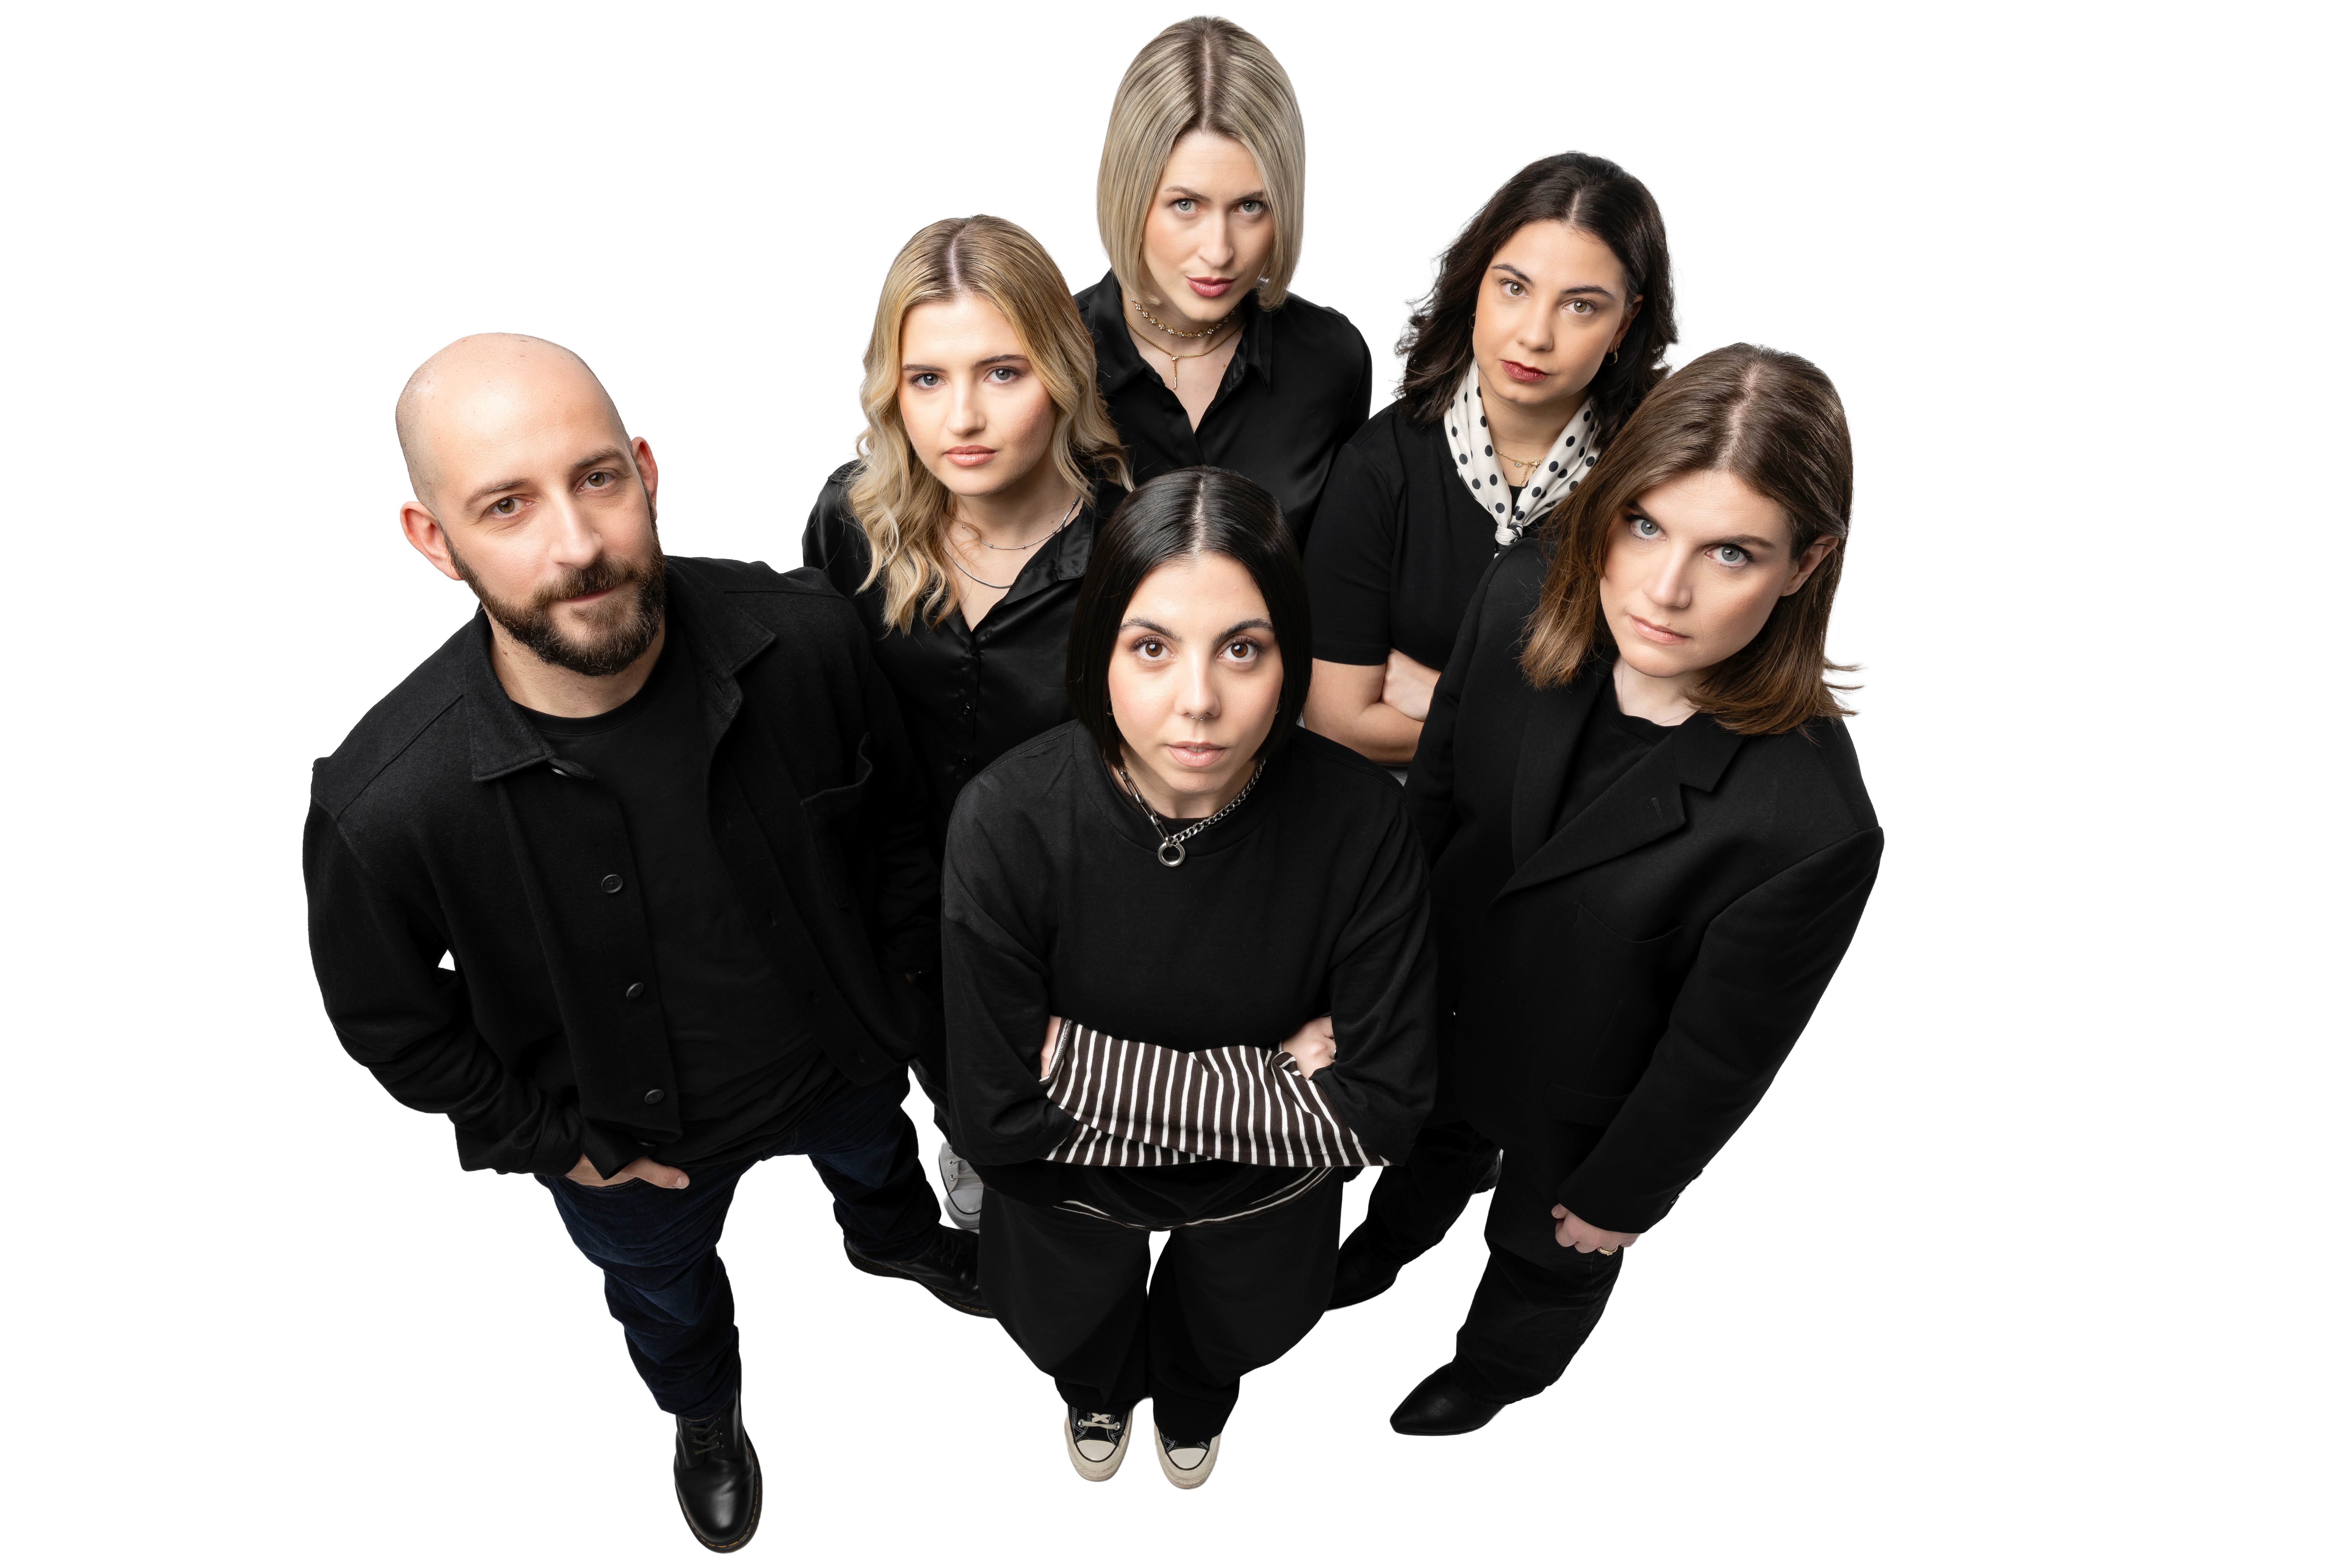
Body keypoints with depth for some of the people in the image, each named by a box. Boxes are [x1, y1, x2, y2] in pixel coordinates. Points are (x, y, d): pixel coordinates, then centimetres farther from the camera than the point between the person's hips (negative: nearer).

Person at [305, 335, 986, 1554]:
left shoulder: (802, 635, -31)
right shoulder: (386, 805, -36)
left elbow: (895, 814, -10)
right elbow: (391, 1022, -14)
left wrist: (904, 989, 0)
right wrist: (564, 1141, -9)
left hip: (840, 1052, 2)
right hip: (631, 1140, -1)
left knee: (874, 1156, 36)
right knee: (665, 1290, 32)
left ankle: (896, 1240, 75)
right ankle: (705, 1416, 69)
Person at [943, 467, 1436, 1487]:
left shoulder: (1359, 818, -32)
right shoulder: (1010, 820, -34)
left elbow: (1383, 1105, -26)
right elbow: (999, 1117, -30)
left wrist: (1102, 1068, -31)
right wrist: (1274, 1077, -29)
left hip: (1264, 1198, 1)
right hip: (1073, 1188, 0)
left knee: (1240, 1333, 33)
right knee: (1067, 1333, 31)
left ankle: (1193, 1396, 71)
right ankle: (1098, 1388, 70)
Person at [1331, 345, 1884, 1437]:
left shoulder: (1811, 828, -39)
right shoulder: (1524, 596, -26)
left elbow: (1718, 1058, -23)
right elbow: (1435, 794, -8)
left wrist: (1620, 1194, -8)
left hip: (1579, 1098, -3)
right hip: (1435, 1005, 4)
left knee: (1549, 1243, 31)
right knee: (1428, 1144, 37)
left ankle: (1501, 1365, 67)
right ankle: (1392, 1241, 74)